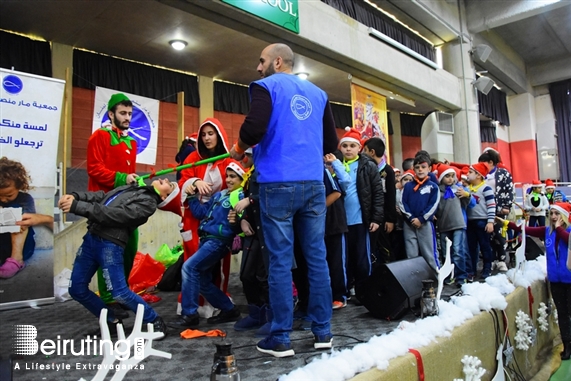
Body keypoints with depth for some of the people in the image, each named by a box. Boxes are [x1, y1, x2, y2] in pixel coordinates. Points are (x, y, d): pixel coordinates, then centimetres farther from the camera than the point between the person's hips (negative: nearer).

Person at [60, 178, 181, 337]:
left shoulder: (148, 203, -8)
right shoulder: (133, 187, 18)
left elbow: (116, 214, -18)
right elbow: (101, 196, 16)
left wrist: (78, 207, -20)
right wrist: (75, 196, -2)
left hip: (111, 244, -8)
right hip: (91, 237, 8)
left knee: (120, 293, -14)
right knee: (77, 289, 11)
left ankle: (155, 322, 8)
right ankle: (112, 320, 26)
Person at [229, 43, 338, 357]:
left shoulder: (266, 86, 2)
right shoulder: (318, 93, 19)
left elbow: (254, 128, -15)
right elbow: (331, 143, 16)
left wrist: (239, 149, 5)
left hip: (278, 184, -5)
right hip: (313, 185, 5)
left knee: (280, 261, 0)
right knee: (317, 257, 8)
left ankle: (280, 339, 8)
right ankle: (322, 332, 16)